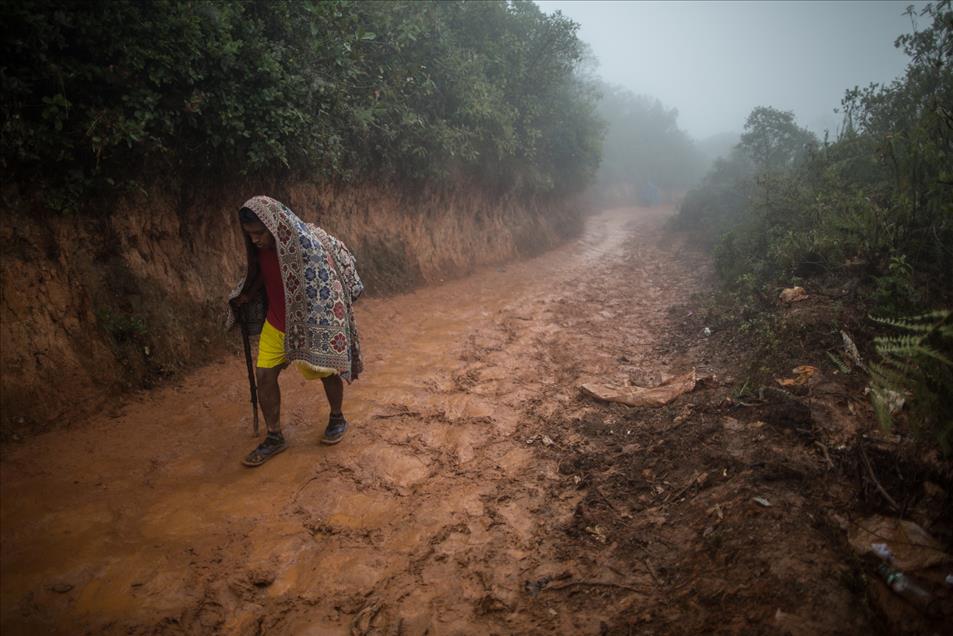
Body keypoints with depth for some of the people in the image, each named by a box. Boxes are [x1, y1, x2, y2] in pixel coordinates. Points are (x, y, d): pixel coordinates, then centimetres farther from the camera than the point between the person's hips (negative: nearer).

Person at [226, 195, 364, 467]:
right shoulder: (260, 247, -7)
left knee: (326, 370, 14)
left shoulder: (308, 245, -28)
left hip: (311, 323, -5)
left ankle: (337, 418, 39)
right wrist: (244, 297, -2)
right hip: (275, 323, 6)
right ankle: (274, 437, 17)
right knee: (264, 375, 2)